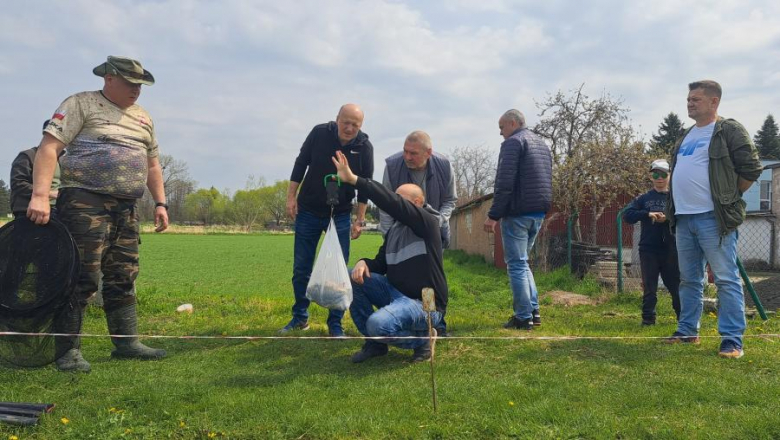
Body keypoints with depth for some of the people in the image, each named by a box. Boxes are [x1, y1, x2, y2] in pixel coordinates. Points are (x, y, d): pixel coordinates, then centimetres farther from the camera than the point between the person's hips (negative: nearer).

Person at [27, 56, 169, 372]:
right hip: (86, 202, -7)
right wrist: (40, 196, -22)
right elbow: (49, 147, -11)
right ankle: (68, 351, -1)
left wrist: (160, 203, 16)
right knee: (83, 277, -9)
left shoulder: (143, 118, 20)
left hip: (126, 207, 7)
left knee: (123, 277, 9)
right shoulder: (81, 104, -1)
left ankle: (126, 342, 17)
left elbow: (152, 165, 26)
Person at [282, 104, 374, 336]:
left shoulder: (365, 147, -11)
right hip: (308, 212, 1)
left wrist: (360, 220, -5)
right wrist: (291, 197, -4)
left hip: (340, 215, 0)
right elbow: (300, 164, 0)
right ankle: (300, 317, 22)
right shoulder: (319, 133, -11)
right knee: (301, 268, 6)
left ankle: (335, 324, 8)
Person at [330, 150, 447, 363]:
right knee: (350, 277, -5)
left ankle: (421, 338, 0)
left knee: (378, 324, -34)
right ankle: (375, 343, 4)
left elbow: (392, 204, -29)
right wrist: (364, 263, -10)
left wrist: (354, 179, -34)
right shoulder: (394, 228, 12)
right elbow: (382, 263, 15)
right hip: (395, 292, 8)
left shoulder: (427, 222, -14)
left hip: (424, 304, -8)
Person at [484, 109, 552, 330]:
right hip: (539, 213, 9)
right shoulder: (542, 143, 20)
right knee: (522, 263, 18)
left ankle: (523, 317, -2)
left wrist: (494, 215, -16)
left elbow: (504, 183, -18)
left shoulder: (513, 142, -9)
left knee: (516, 264, -3)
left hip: (518, 212, -9)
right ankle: (534, 311, 16)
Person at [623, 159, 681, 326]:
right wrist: (648, 214, -15)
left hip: (670, 249, -1)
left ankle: (683, 316, 21)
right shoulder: (644, 198, 8)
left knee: (675, 284, 6)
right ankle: (648, 318, 11)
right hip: (648, 249, 1)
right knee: (649, 286, 4)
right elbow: (627, 215, -2)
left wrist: (667, 218, -21)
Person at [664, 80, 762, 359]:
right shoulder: (686, 136, 19)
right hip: (683, 218, 8)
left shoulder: (729, 131, -4)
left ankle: (732, 339, -3)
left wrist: (729, 197, 0)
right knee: (689, 279, 14)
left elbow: (751, 169, -8)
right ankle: (688, 331, 24)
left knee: (726, 280, -6)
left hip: (713, 218, -8)